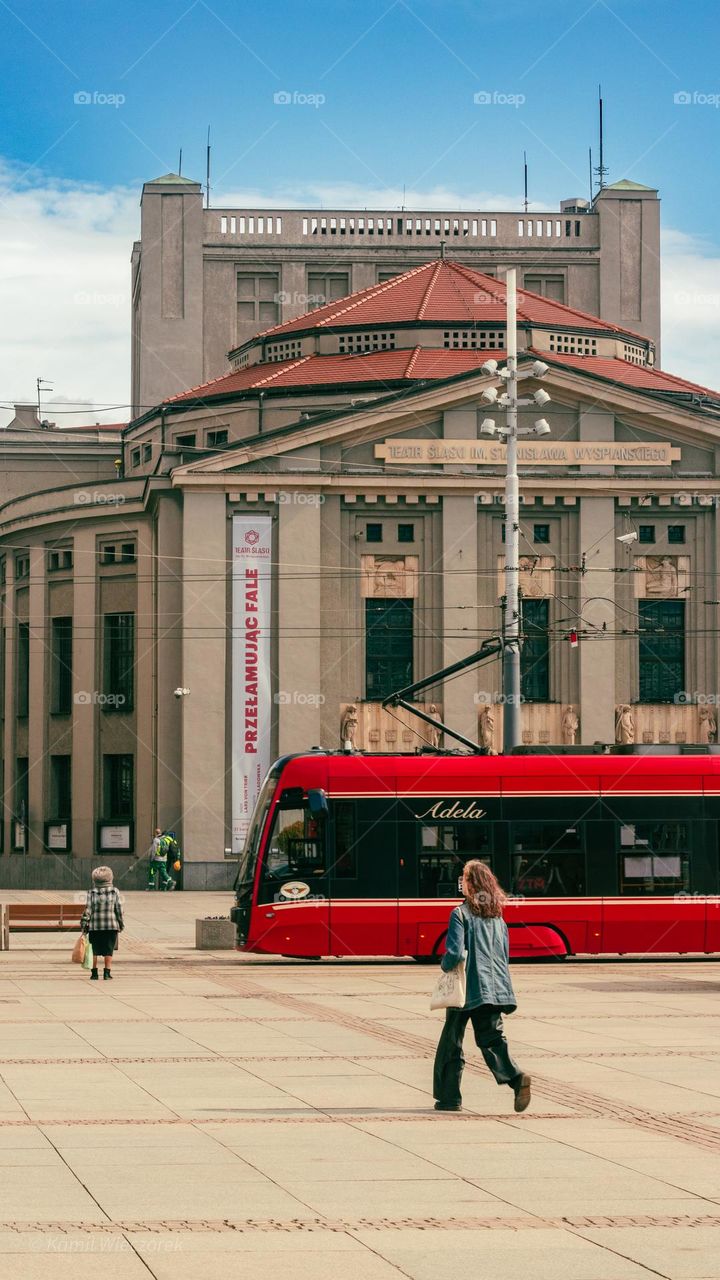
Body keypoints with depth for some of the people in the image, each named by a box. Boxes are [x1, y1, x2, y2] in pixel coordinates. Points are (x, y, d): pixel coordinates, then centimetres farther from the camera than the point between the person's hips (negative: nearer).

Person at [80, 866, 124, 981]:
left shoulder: (91, 892, -4)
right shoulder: (114, 892, -2)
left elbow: (88, 910, -5)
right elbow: (119, 910, 1)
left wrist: (84, 925, 1)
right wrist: (121, 924, 12)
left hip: (94, 926, 0)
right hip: (111, 926, 0)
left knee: (94, 951, 9)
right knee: (108, 951, 5)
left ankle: (94, 972, 9)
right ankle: (107, 972, 0)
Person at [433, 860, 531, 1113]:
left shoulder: (461, 914, -10)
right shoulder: (497, 915, 10)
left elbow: (454, 953, -16)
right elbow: (505, 952, 15)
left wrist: (445, 966, 3)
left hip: (467, 988, -5)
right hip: (496, 987, 5)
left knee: (451, 1042, 9)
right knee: (491, 1038, 4)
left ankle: (449, 1096, 15)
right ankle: (516, 1078, -22)